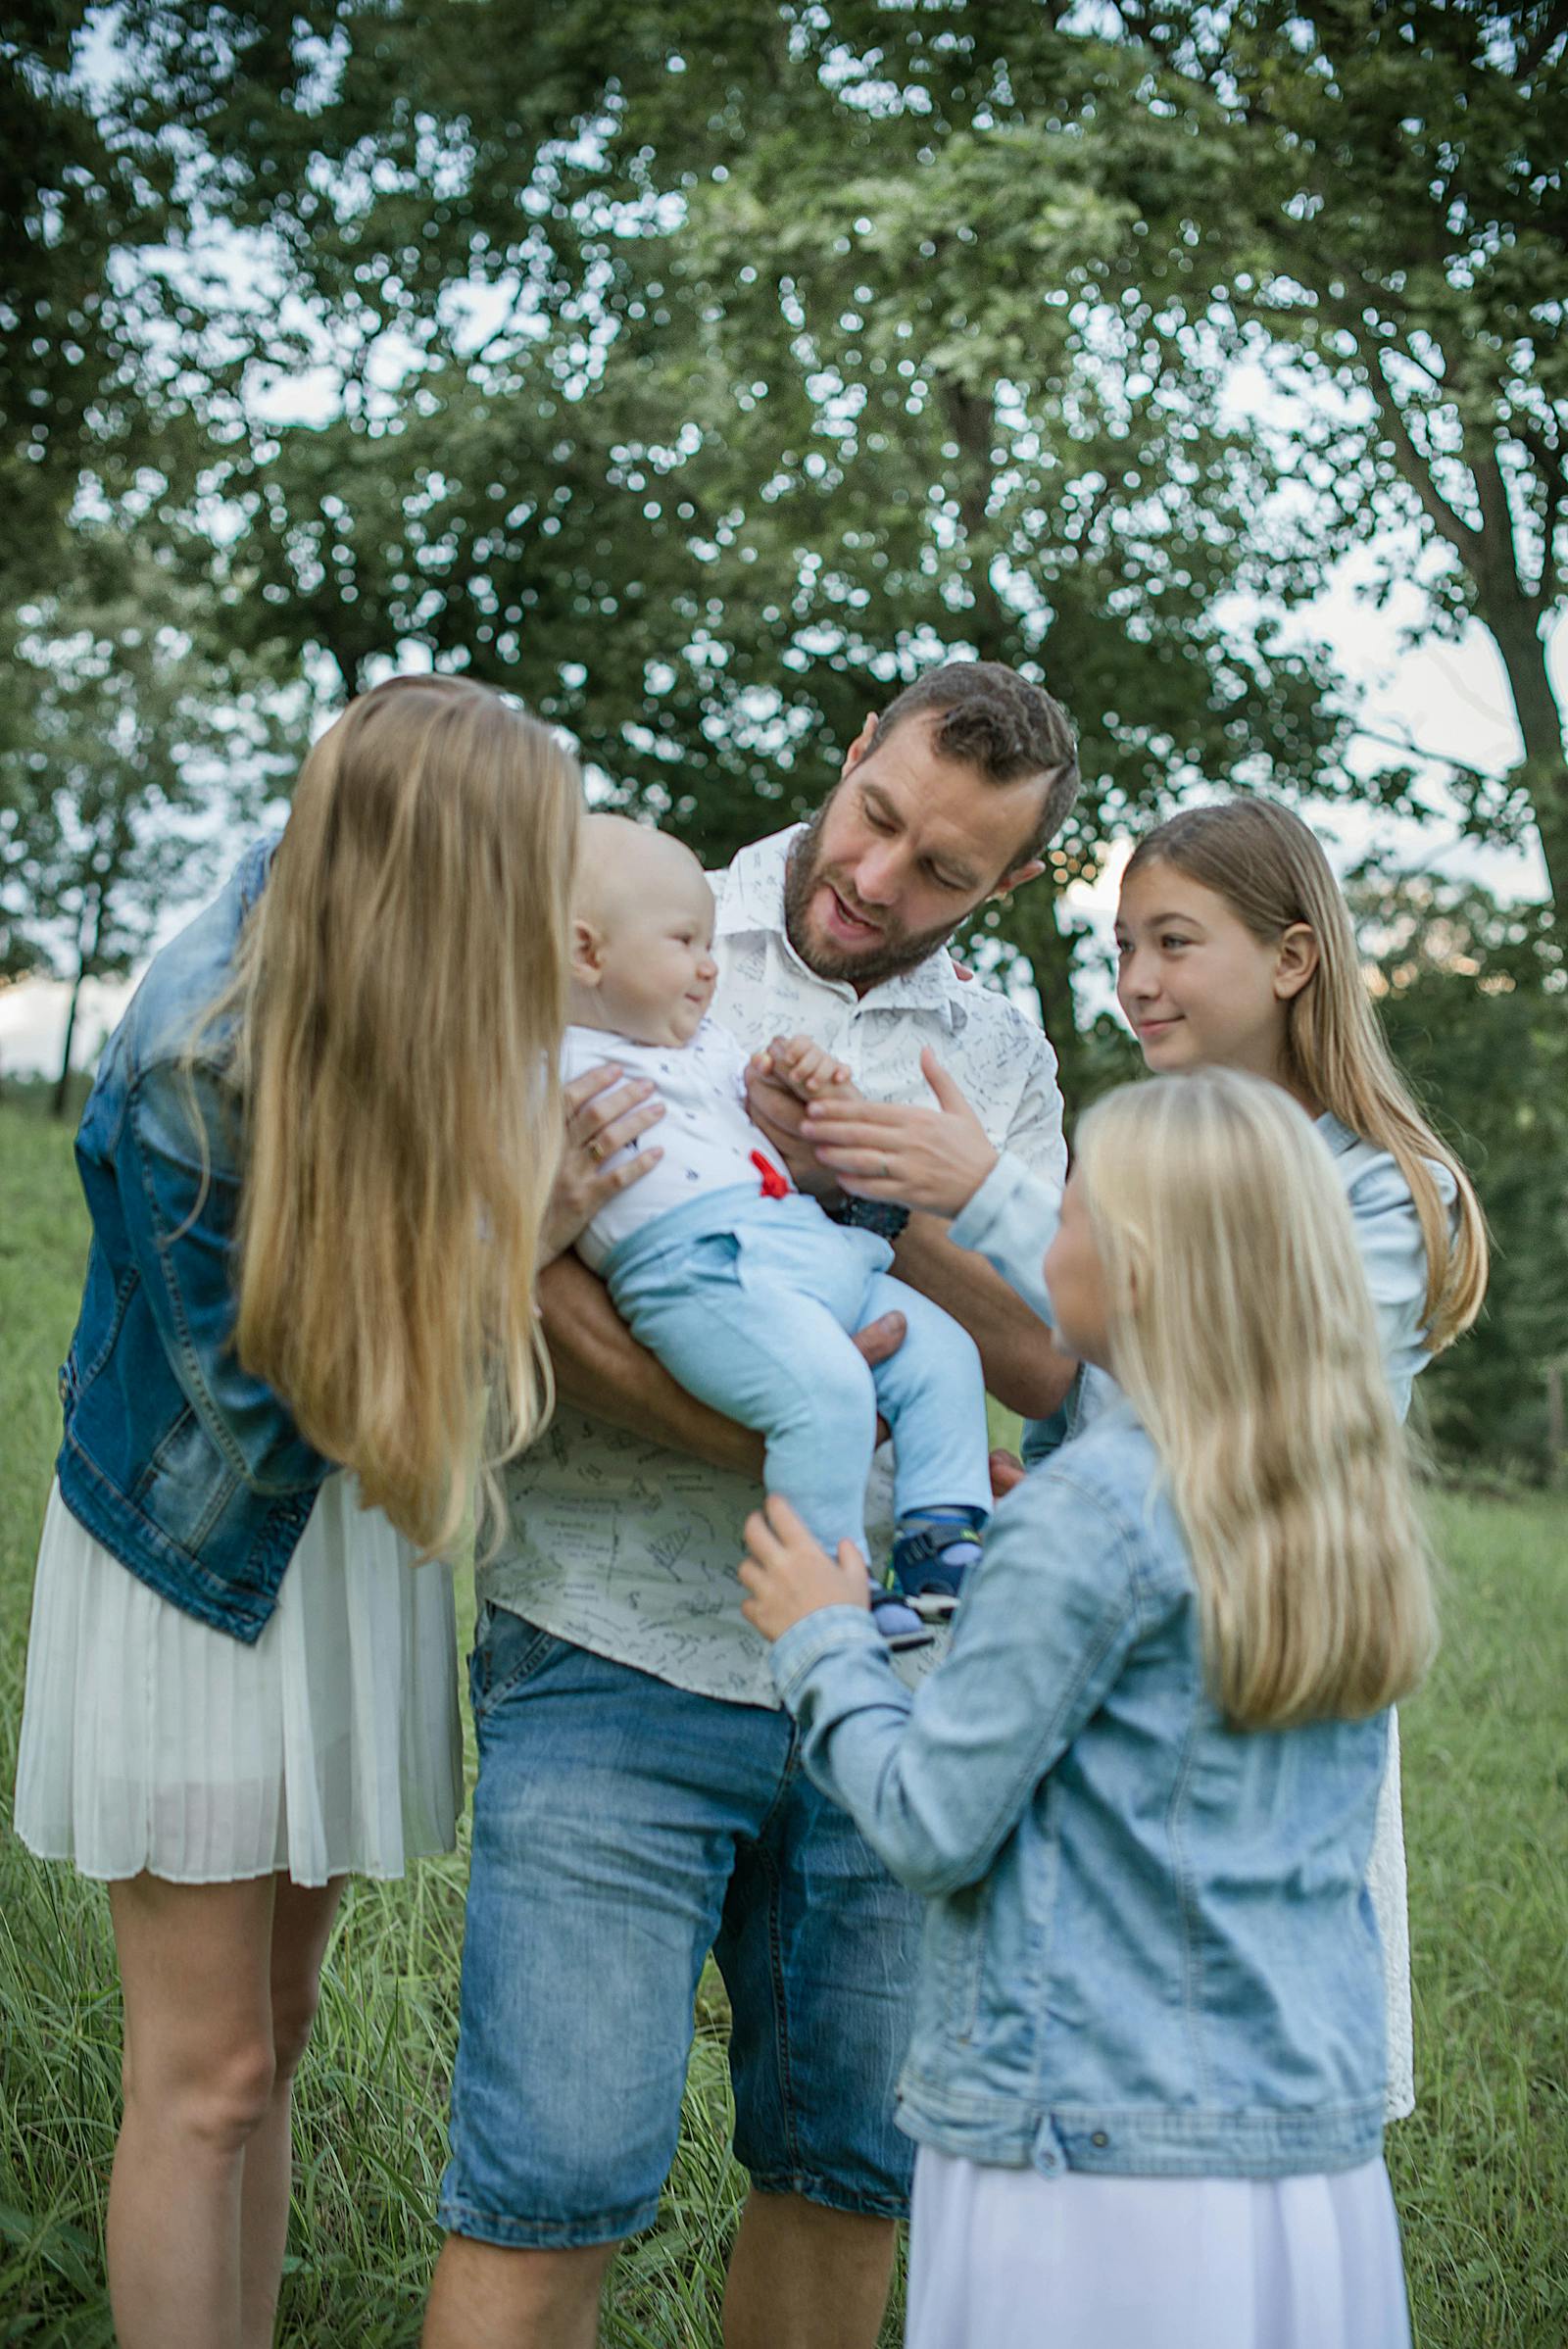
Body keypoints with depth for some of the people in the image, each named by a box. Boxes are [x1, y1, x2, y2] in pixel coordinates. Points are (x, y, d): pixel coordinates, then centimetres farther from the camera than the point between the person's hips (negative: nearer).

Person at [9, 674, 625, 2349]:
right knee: (206, 2073, -1)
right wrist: (511, 1233, -26)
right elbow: (271, 1411, -22)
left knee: (269, 2033, 14)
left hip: (340, 1555, 7)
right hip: (201, 1560, -7)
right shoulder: (193, 1061, -28)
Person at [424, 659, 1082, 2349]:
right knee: (554, 2180, -8)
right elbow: (523, 1276, -10)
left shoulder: (999, 1060, 12)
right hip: (619, 1657, -4)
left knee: (852, 2169, 12)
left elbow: (1048, 1362, 1)